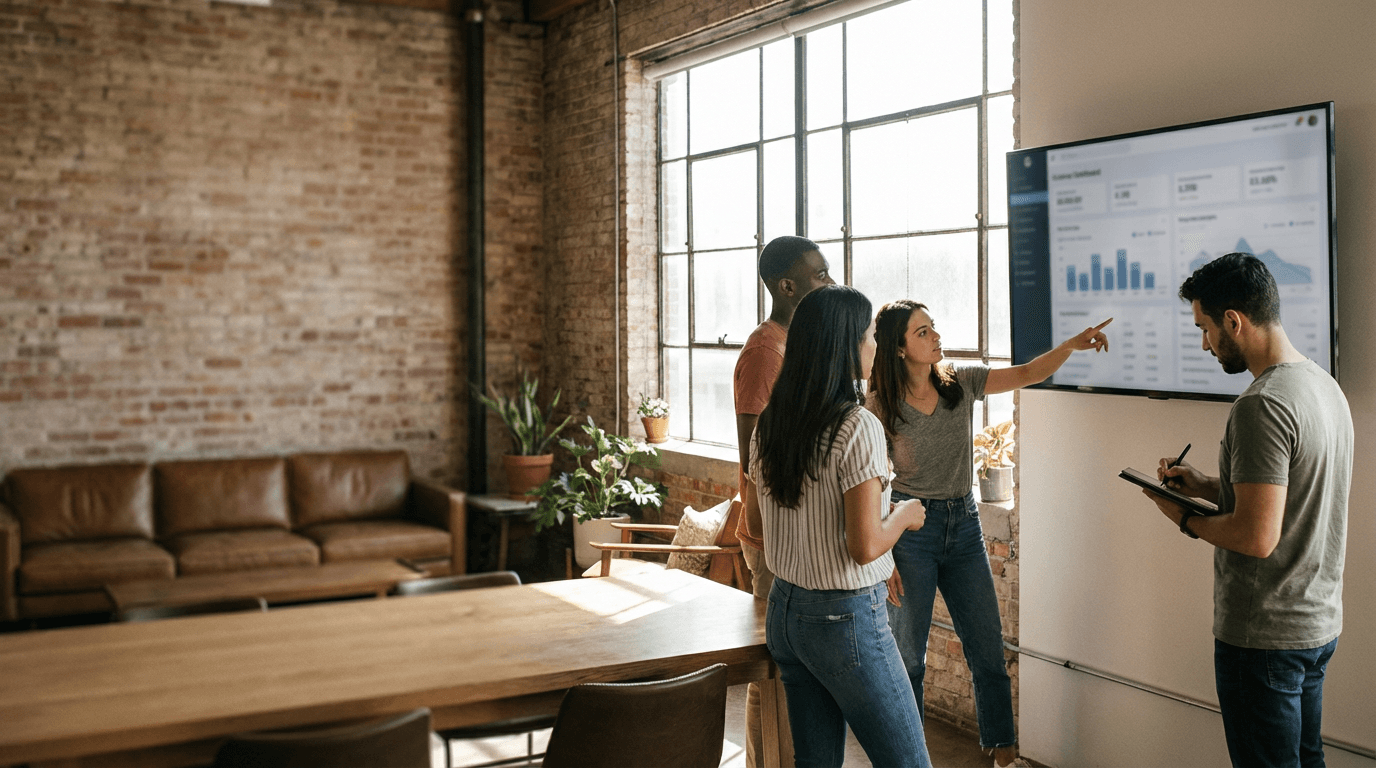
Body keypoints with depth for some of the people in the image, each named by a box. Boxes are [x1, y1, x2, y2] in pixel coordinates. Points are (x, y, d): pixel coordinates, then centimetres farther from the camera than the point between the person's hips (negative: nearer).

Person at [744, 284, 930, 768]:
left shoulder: (770, 423, 3)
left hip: (783, 611, 8)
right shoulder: (857, 428, -20)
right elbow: (865, 547, -21)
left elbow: (755, 519, 14)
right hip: (845, 619, -8)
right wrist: (904, 516, -3)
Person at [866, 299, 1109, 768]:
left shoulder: (961, 383, 0)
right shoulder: (881, 406, -11)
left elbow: (1028, 374, -1)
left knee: (988, 646, 10)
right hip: (910, 529, -4)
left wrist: (1072, 344, -19)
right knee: (907, 653, 7)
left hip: (964, 523, 4)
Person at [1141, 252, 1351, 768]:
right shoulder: (1323, 384, 8)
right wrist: (1209, 487, 11)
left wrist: (1186, 521, -11)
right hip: (1320, 622, 10)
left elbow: (1257, 537, -27)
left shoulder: (1261, 406, -24)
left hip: (1264, 636, -10)